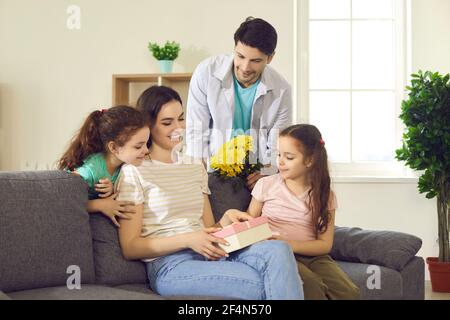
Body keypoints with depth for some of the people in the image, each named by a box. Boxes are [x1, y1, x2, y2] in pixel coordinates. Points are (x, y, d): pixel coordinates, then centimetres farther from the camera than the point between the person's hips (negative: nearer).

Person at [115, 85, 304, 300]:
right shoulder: (134, 172, 2)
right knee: (269, 285, -29)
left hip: (209, 255, 6)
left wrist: (227, 221, -1)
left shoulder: (196, 167, 22)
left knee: (278, 249, -27)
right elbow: (130, 248, -4)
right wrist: (187, 239, -15)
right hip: (169, 266, -6)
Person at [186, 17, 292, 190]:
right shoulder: (206, 72, -9)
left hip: (255, 177, 1)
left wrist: (264, 175, -18)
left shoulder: (281, 91, -6)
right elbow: (197, 131, -5)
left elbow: (277, 149, 0)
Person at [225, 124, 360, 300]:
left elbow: (325, 244, 1)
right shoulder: (266, 185, 6)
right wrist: (234, 215, -11)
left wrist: (288, 244, -16)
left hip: (313, 256, 1)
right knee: (311, 284, -33)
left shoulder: (324, 195, 7)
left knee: (349, 292, -27)